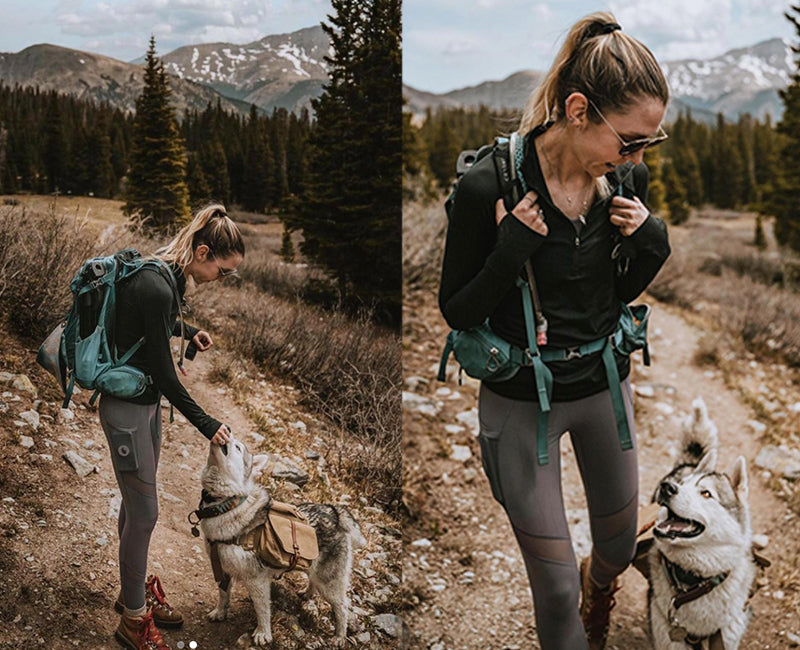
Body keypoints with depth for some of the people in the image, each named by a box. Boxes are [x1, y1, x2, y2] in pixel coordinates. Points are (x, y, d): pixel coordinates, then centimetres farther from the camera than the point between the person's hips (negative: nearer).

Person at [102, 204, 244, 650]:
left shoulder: (166, 275, 0)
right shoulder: (155, 287, -28)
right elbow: (164, 372, -23)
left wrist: (188, 331, 8)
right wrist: (205, 424, -14)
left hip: (147, 402, 9)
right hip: (127, 409, -9)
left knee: (137, 504, 20)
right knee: (144, 512, 1)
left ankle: (135, 589, 36)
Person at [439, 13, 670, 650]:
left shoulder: (625, 179, -9)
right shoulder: (490, 185, -24)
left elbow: (622, 291, 6)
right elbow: (457, 311, -14)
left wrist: (652, 244, -14)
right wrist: (511, 251, -30)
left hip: (605, 384, 5)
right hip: (522, 402, -5)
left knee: (621, 544, 25)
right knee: (556, 586, 3)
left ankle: (599, 584, 63)